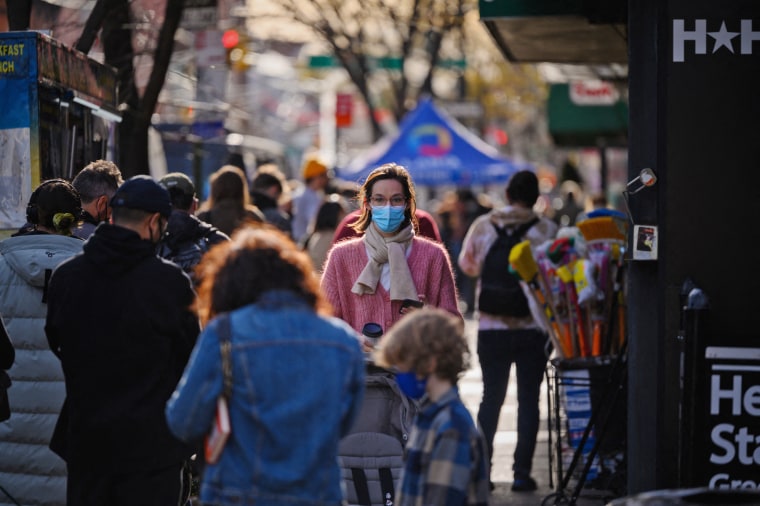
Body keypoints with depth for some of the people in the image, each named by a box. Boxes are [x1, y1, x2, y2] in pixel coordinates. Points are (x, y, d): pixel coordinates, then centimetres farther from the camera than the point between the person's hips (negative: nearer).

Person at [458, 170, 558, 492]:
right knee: (528, 399, 5)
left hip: (491, 327, 2)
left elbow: (466, 265, 13)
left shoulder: (482, 226, -1)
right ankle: (522, 473, 2)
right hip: (533, 327, -2)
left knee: (491, 396, 12)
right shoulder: (547, 230, -9)